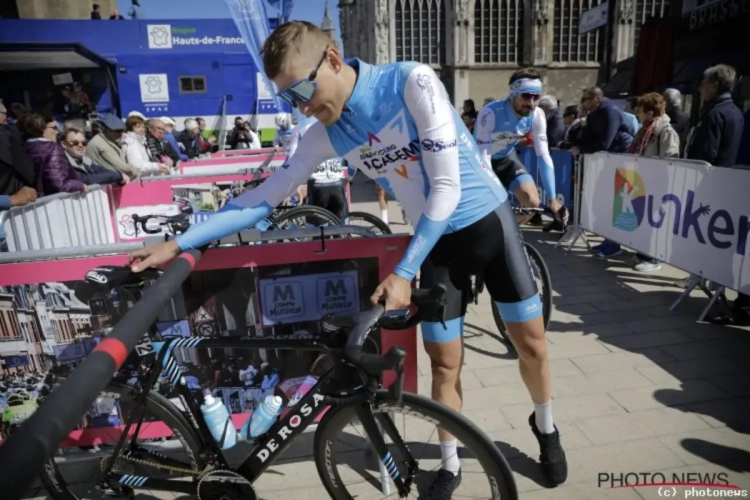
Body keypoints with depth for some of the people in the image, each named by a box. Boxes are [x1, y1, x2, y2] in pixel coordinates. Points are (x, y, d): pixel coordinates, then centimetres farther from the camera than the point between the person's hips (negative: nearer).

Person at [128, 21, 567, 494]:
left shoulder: (413, 82, -23)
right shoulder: (327, 134, -9)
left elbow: (447, 187, -24)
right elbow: (266, 195, -6)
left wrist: (402, 272, -26)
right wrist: (179, 243, -10)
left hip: (489, 220, -2)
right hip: (438, 240, 3)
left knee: (531, 343, 8)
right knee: (445, 362, 5)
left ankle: (545, 428, 39)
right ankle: (450, 465, 30)